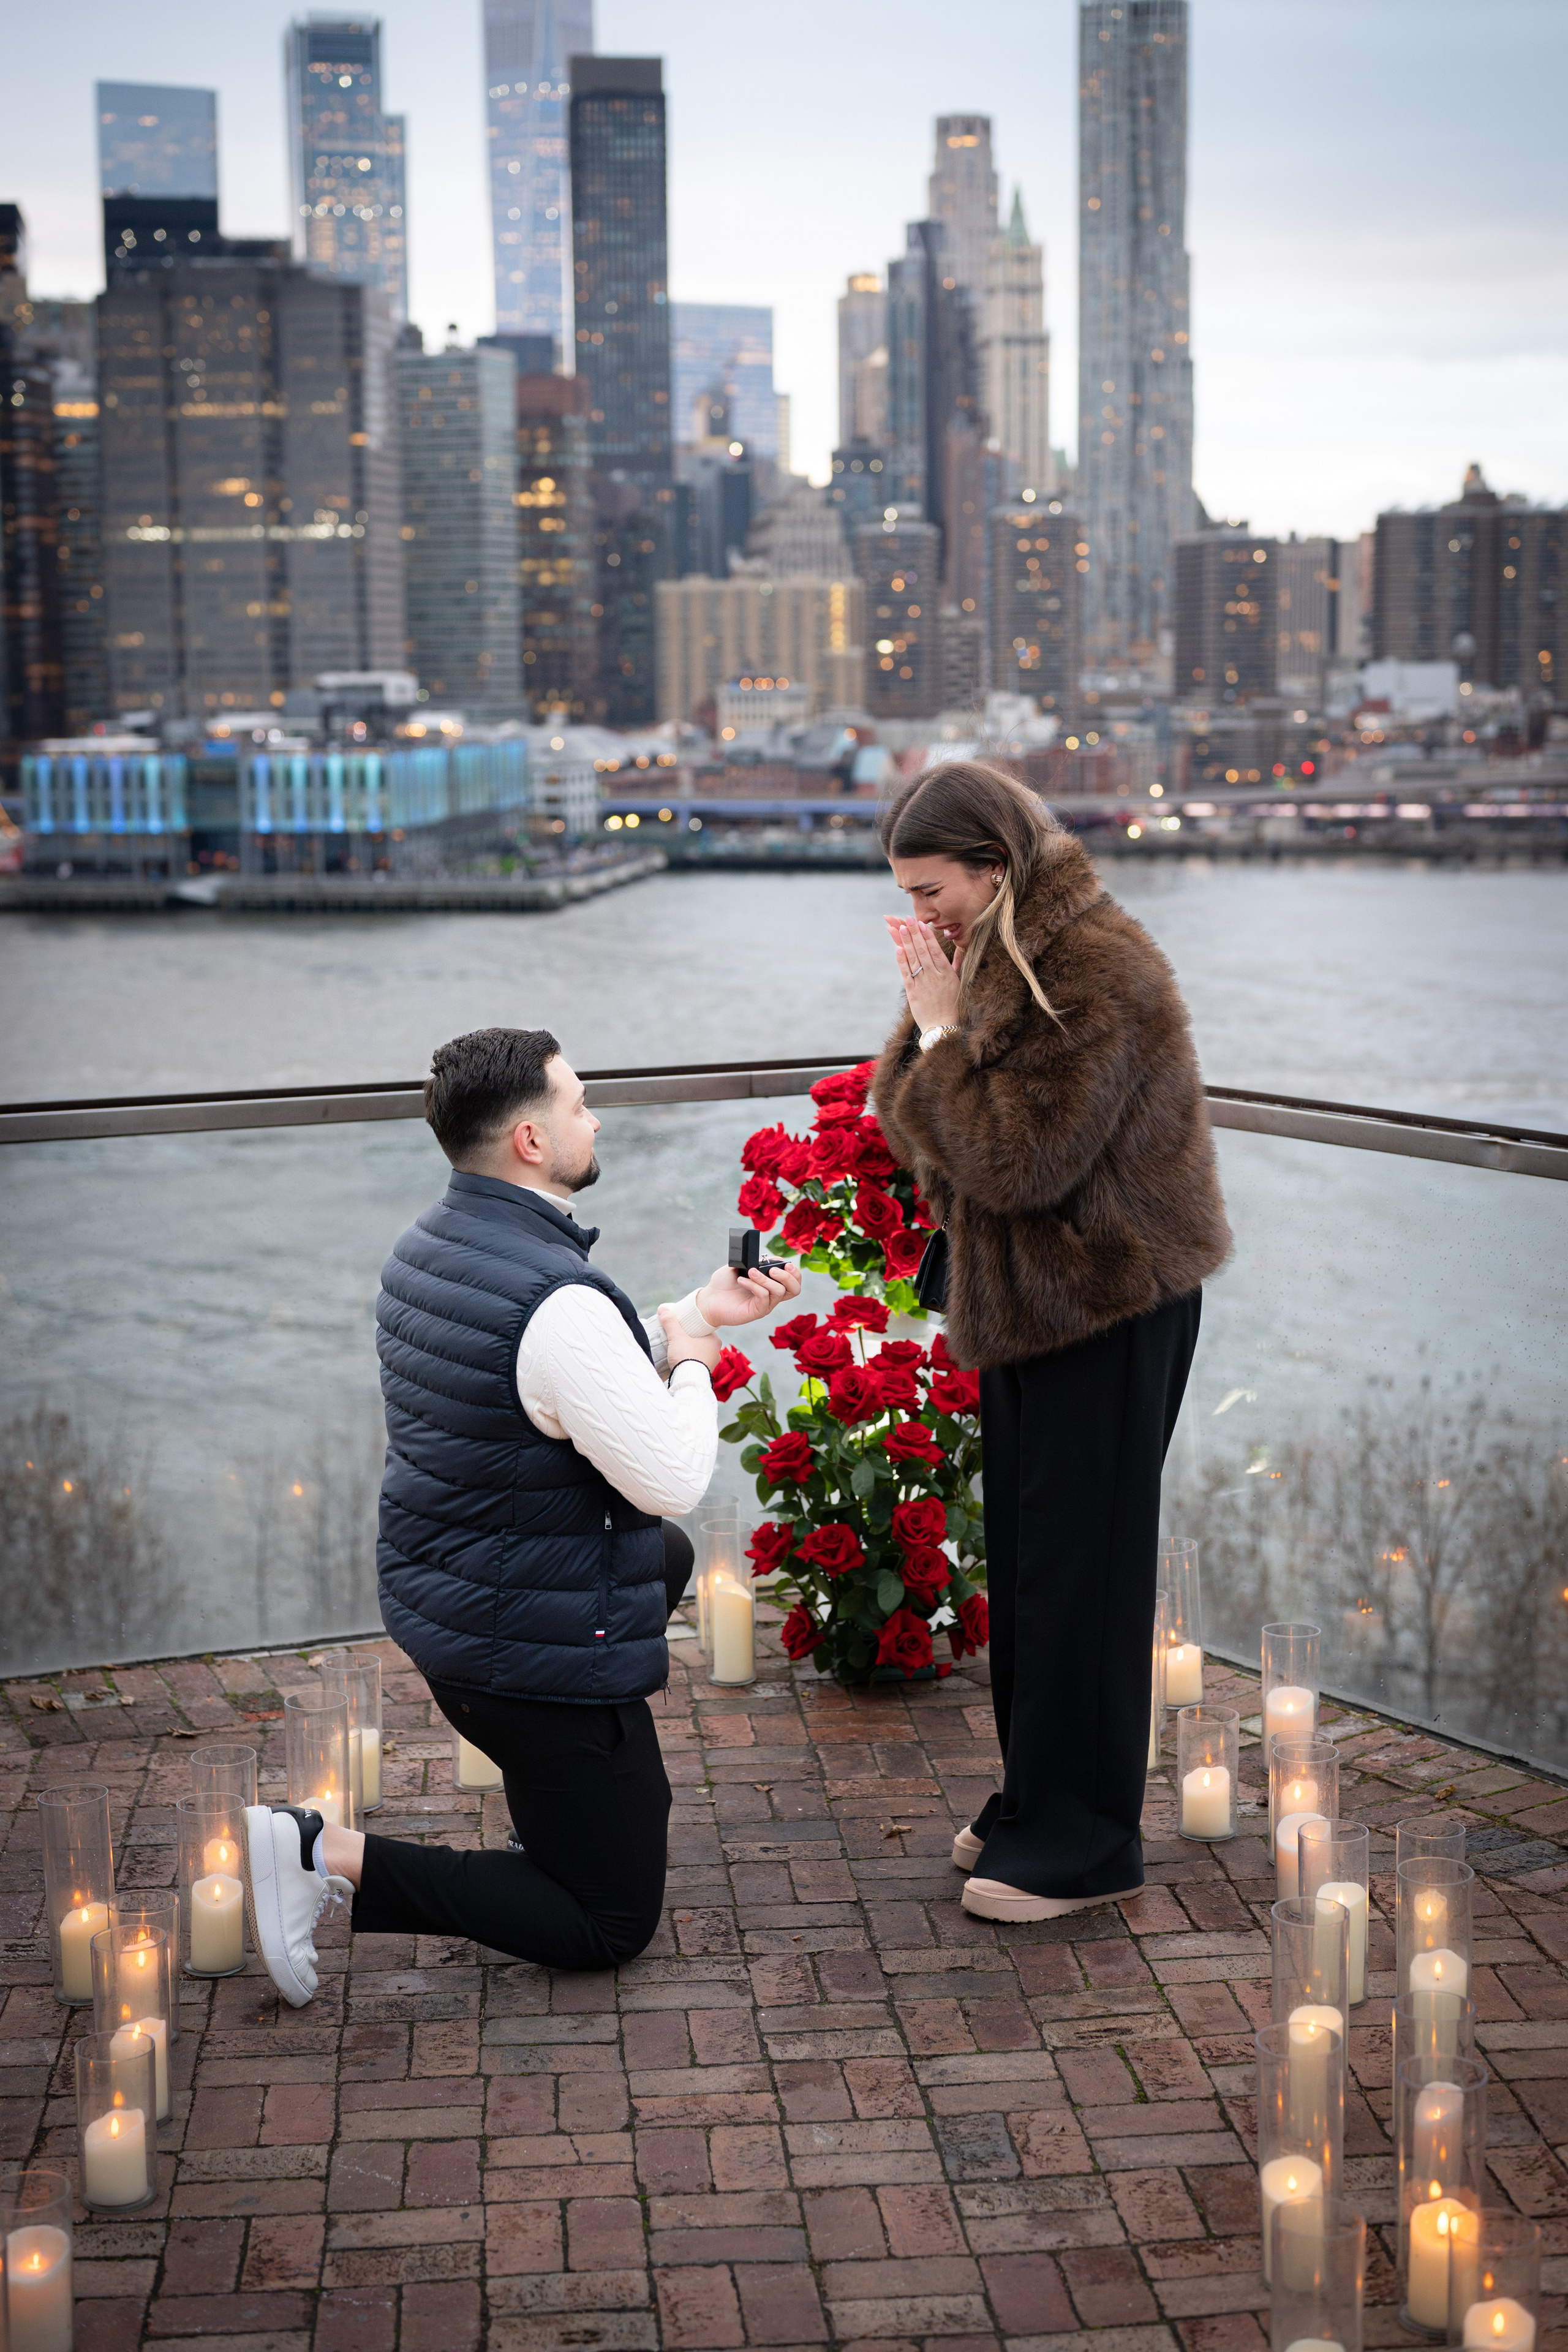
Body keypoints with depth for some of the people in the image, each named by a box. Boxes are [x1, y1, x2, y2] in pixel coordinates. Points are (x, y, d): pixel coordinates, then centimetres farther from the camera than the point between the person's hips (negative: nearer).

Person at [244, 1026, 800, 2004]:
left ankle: (555, 1794, 32)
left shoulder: (426, 1250, 2)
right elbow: (673, 1479, -23)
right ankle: (335, 1858, -8)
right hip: (542, 1651, -10)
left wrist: (696, 1310, 10)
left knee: (667, 1554, 36)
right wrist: (692, 1356, -7)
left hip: (437, 1599, 10)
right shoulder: (558, 1303, -29)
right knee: (611, 1924, 4)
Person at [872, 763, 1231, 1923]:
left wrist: (942, 1033, -19)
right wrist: (929, 1025, -9)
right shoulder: (990, 957, 9)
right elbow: (910, 1124, 8)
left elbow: (1024, 1156, -25)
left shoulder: (1097, 970, -21)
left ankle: (1083, 1841, 9)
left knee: (1078, 1566, -2)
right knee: (1024, 1556, 16)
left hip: (1111, 1309, -9)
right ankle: (1036, 1801, 29)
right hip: (1025, 1298, 9)